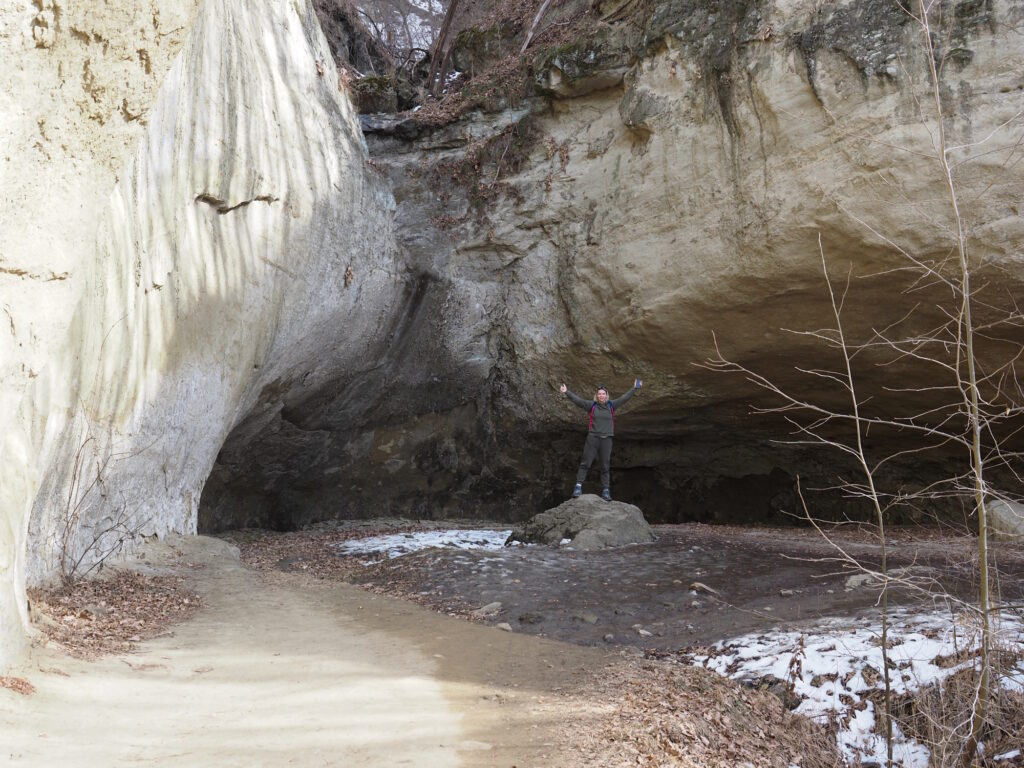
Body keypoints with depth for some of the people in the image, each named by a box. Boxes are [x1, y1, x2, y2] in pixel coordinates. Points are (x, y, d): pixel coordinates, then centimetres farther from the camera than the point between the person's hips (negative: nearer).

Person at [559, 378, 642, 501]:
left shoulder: (611, 405, 7)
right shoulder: (592, 405, 3)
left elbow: (624, 398, 6)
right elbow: (578, 400, -3)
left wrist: (635, 389, 2)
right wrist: (566, 392, -12)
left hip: (606, 439, 2)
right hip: (592, 438, -1)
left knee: (606, 466, 4)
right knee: (585, 463, -5)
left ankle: (606, 491, 7)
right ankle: (578, 486, -5)